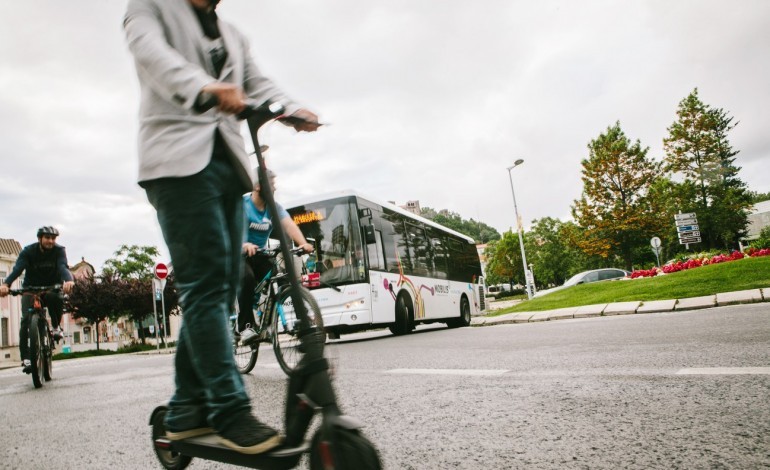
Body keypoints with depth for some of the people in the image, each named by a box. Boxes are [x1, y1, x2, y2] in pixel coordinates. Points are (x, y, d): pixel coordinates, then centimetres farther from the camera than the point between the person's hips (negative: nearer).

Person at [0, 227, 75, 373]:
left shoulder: (59, 250, -14)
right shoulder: (28, 251, -13)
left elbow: (63, 267, -32)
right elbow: (18, 268, -29)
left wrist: (68, 280, -56)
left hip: (52, 287, 0)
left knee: (56, 299, -35)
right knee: (26, 318, -17)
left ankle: (56, 327, -8)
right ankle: (25, 357, -13)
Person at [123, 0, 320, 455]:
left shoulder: (233, 37, 28)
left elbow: (258, 84, 13)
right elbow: (152, 51, -10)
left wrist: (293, 110, -10)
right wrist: (203, 86, -32)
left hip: (227, 161, 6)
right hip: (180, 158, -6)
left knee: (223, 286, 2)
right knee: (205, 283, -14)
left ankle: (188, 410, 11)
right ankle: (230, 410, -11)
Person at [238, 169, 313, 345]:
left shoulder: (274, 207, -3)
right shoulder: (241, 203, -15)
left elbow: (289, 225, -20)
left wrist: (303, 243, -40)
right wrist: (245, 245, -51)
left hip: (260, 254, 4)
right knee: (247, 278, -33)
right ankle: (246, 326, -26)